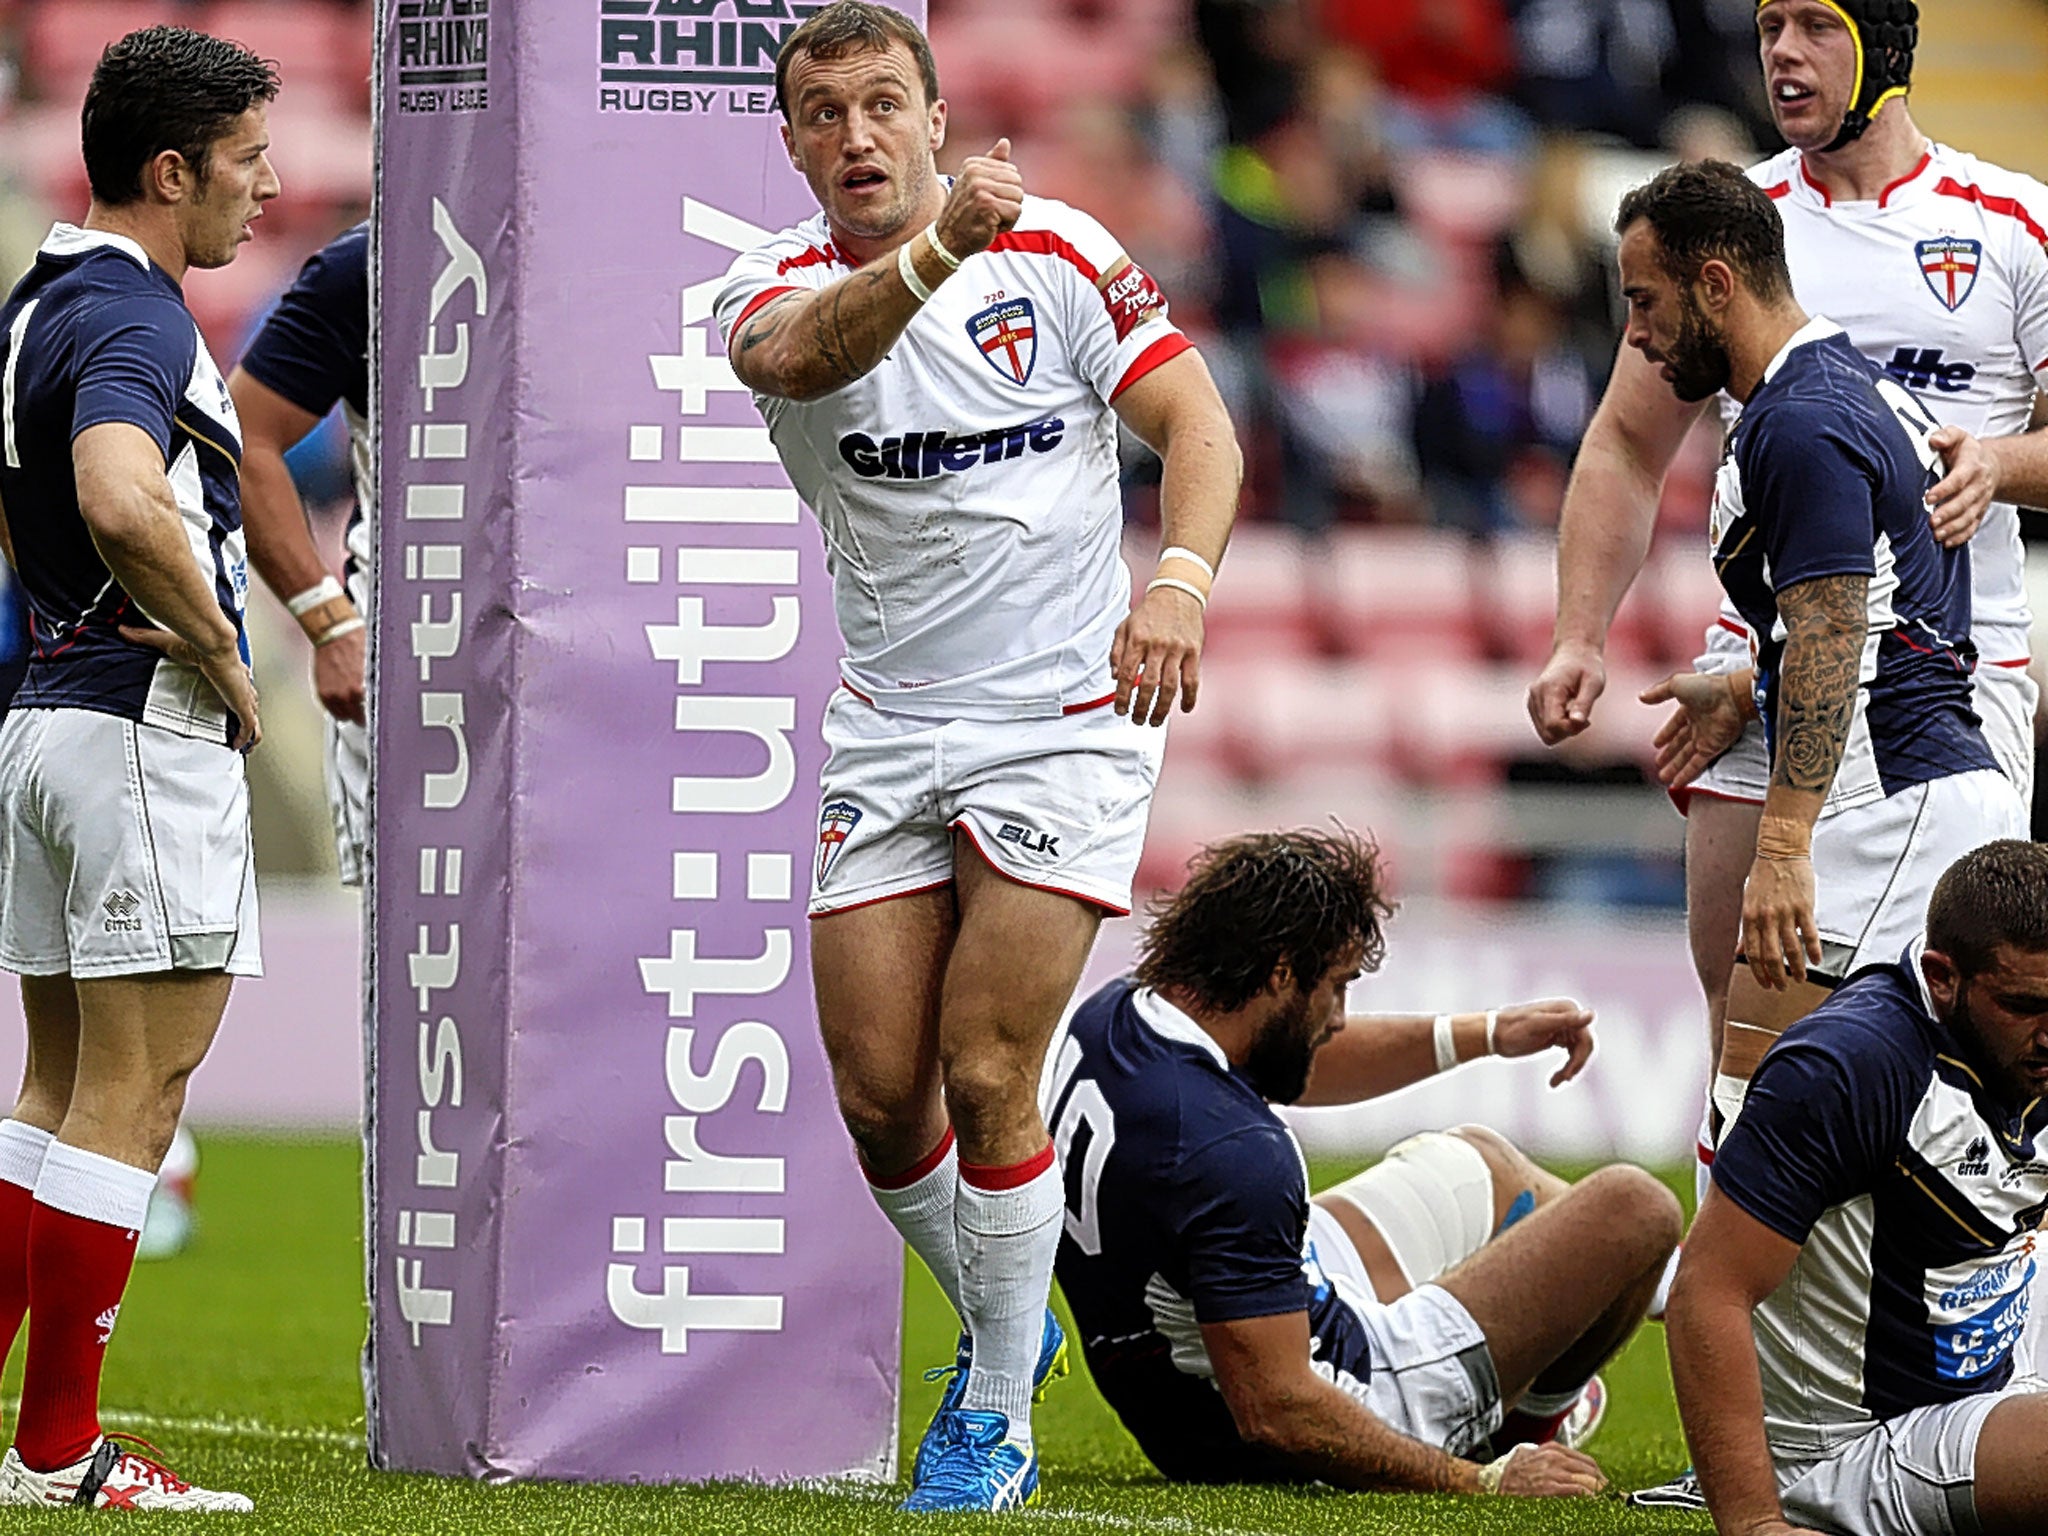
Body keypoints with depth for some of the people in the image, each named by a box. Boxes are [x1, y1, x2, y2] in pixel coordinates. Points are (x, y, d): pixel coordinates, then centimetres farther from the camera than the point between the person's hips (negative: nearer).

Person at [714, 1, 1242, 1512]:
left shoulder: (1055, 250, -4)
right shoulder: (779, 282, -2)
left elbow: (1198, 424, -5)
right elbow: (797, 356, -27)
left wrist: (1180, 578, -25)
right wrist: (935, 250, -46)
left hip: (1066, 714, -3)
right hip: (887, 733, 3)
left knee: (985, 1077, -10)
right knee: (878, 1090, 0)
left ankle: (998, 1414, 5)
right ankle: (1000, 1325, 27)